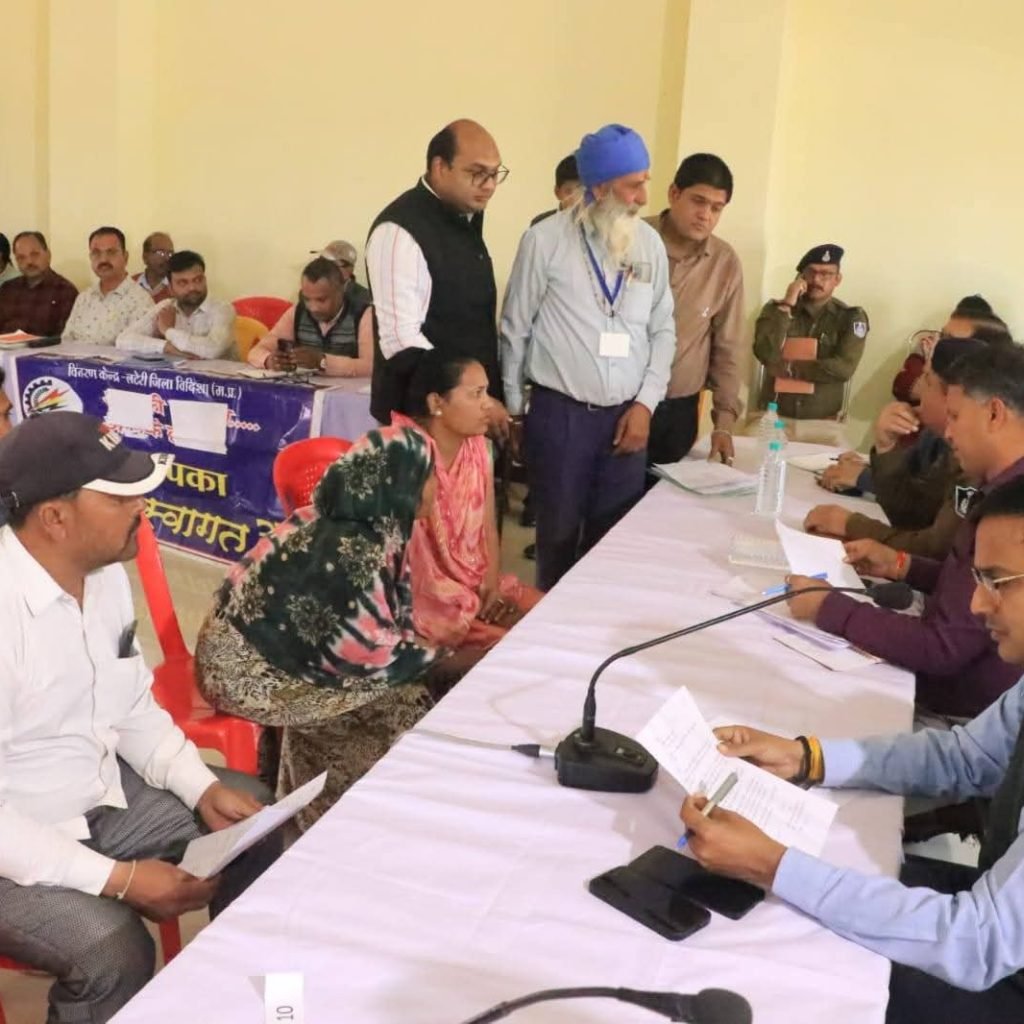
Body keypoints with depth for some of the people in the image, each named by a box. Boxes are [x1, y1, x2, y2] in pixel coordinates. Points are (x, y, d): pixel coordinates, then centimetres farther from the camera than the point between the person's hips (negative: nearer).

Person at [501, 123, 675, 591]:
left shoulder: (650, 243, 5)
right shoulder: (545, 240, -7)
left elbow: (662, 330, 10)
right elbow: (515, 328, -1)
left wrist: (645, 403, 1)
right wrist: (512, 408, 3)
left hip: (627, 415, 3)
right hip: (560, 412, -3)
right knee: (558, 533, 9)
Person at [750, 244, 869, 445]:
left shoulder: (851, 317, 3)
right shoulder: (775, 308, 7)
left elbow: (844, 368, -11)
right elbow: (766, 355, -10)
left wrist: (787, 367, -8)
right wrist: (786, 306, -12)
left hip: (823, 424, -1)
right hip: (774, 417, 1)